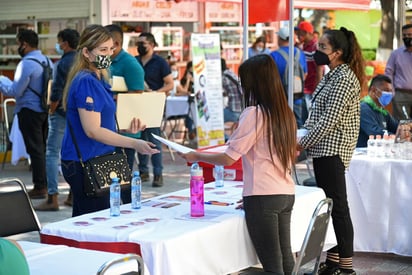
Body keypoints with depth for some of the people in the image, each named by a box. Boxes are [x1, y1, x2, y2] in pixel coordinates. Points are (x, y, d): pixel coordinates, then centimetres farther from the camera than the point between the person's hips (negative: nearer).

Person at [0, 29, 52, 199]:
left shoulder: (26, 64, -17)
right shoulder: (47, 61, 8)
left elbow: (15, 91, -16)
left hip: (30, 111, -8)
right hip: (45, 109, 8)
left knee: (35, 149, -3)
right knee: (43, 147, 14)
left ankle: (40, 187, 0)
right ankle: (46, 183, 19)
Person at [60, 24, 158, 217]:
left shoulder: (99, 80, 15)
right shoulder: (86, 82, -16)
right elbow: (93, 130, -22)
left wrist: (126, 128, 7)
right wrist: (134, 144, -25)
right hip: (84, 164, -10)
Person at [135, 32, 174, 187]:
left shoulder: (160, 62, -1)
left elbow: (169, 84, -4)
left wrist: (155, 92, -18)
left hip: (153, 106, -5)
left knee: (154, 140, -6)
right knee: (140, 139, 9)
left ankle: (158, 174, -4)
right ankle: (143, 171, 17)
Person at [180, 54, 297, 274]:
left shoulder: (254, 113, -11)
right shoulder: (285, 112, 10)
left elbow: (228, 158, -12)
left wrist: (197, 156, 2)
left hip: (263, 197, -8)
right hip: (286, 193, 8)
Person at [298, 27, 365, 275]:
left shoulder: (344, 78, -15)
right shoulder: (332, 75, 15)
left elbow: (330, 119, -21)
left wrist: (303, 143, -15)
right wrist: (307, 141, 12)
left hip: (332, 150, -10)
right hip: (324, 149, 10)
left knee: (338, 207, -6)